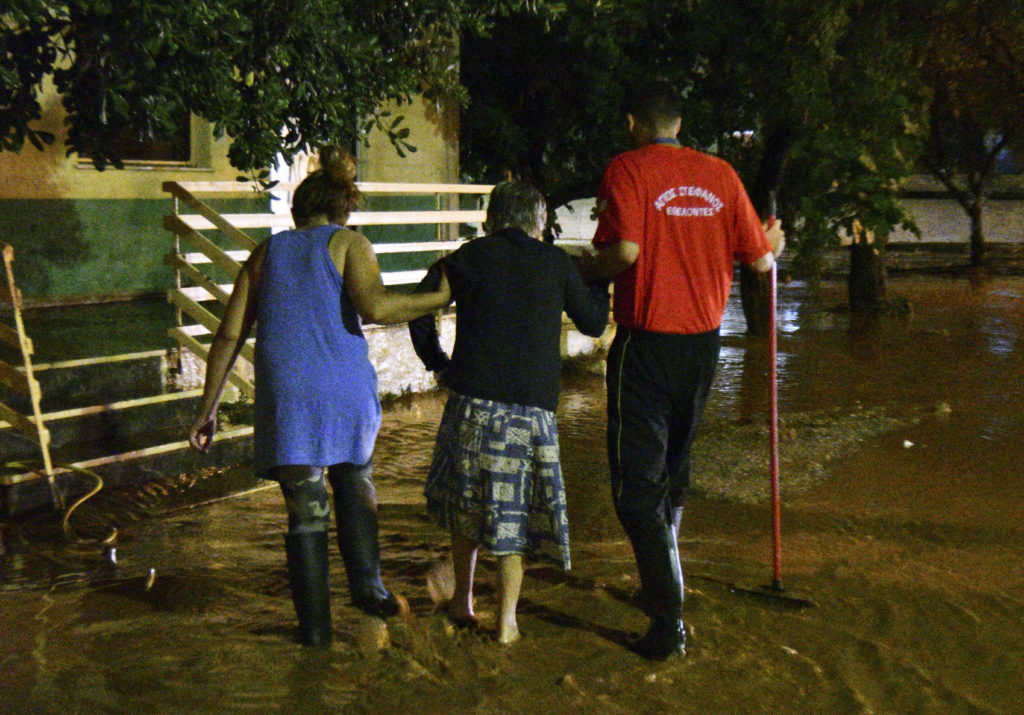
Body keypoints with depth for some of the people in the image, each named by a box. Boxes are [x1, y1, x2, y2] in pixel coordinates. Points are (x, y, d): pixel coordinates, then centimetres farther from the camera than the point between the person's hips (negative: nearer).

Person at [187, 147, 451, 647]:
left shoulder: (266, 253, 15)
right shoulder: (349, 243, 5)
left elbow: (229, 335, 11)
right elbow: (375, 308, -14)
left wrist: (207, 410, 13)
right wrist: (437, 299, 0)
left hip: (284, 396, 2)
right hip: (345, 390, -2)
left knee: (306, 512, 13)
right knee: (353, 478, 25)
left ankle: (314, 623, 12)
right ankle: (365, 582, 12)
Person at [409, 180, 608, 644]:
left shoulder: (469, 257, 6)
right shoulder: (556, 262, 6)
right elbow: (594, 323, 15)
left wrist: (437, 361, 12)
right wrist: (599, 280, 32)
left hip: (474, 402, 1)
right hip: (533, 408, 0)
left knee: (466, 500, 20)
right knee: (515, 512, 8)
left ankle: (463, 599, 22)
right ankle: (507, 619, 7)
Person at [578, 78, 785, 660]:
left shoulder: (628, 170, -8)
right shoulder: (720, 174, 5)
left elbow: (624, 250, -23)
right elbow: (757, 257, 7)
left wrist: (580, 270, -3)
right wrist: (773, 245, 29)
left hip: (647, 342, -5)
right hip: (704, 341, 5)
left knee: (638, 484, 0)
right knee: (674, 470, 22)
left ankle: (669, 622, -5)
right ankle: (664, 586, 35)